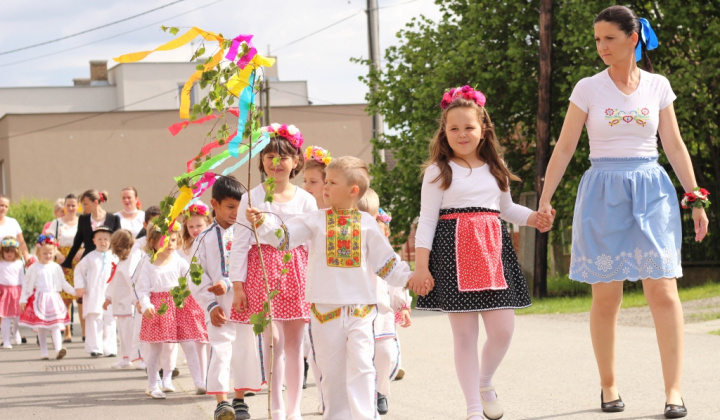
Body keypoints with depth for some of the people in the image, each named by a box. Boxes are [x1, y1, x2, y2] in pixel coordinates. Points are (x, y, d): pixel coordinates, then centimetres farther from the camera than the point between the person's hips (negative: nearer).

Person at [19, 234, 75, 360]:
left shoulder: (56, 268, 6)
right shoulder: (34, 268, -1)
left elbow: (63, 283, 15)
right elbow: (26, 284, 3)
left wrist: (74, 291, 7)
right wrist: (23, 300, 0)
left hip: (53, 299, 1)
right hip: (38, 300, -1)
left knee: (56, 325, -9)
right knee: (41, 328, 3)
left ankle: (58, 350, -20)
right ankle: (43, 353, 10)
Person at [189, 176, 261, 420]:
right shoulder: (205, 239, 2)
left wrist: (228, 284, -21)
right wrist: (210, 305, -8)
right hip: (220, 307, -1)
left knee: (246, 351, 8)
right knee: (220, 351, -9)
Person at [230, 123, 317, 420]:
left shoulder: (305, 200, 6)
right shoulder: (252, 198, 1)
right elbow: (240, 242, 0)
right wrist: (237, 284, -5)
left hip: (296, 271, 2)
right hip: (263, 268, -2)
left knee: (294, 343, 7)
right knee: (273, 341, -9)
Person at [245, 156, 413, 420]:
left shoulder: (367, 223, 5)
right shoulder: (315, 221, 4)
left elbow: (385, 262, 10)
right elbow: (283, 236, -5)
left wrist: (409, 279, 4)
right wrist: (261, 222, -20)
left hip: (360, 308, -1)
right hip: (325, 308, 1)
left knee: (361, 366, -10)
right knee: (331, 369, 7)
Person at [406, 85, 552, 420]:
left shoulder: (495, 169, 15)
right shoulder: (438, 171, 1)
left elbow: (506, 208, 28)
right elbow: (427, 220, -2)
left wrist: (535, 218, 8)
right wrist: (421, 267, -9)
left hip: (493, 249, 4)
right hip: (454, 252, -4)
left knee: (503, 330, -3)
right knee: (464, 334, -3)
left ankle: (485, 383, 26)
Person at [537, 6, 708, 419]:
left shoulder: (658, 86, 6)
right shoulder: (588, 89, 2)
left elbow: (675, 146, 9)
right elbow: (565, 147, 4)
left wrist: (696, 199, 6)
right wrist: (545, 199, -1)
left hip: (651, 191, 1)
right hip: (604, 193, 0)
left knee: (663, 289, -9)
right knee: (606, 295, 2)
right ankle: (609, 386, 15)